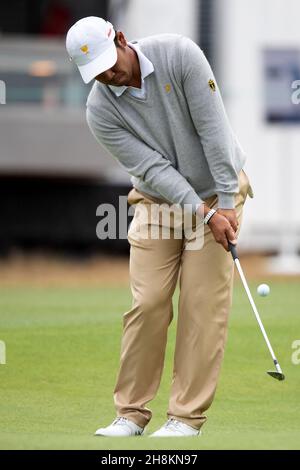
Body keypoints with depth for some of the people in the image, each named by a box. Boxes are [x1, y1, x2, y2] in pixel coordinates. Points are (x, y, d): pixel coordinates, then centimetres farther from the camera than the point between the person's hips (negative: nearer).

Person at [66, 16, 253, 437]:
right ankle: (131, 414, 3)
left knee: (204, 304, -7)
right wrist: (204, 214, -28)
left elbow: (213, 128, -21)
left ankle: (187, 415, -4)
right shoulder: (101, 110, -16)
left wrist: (226, 202, -23)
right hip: (159, 199, 2)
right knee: (147, 303, -6)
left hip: (218, 191, -2)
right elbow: (153, 168, -19)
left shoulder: (179, 54, -22)